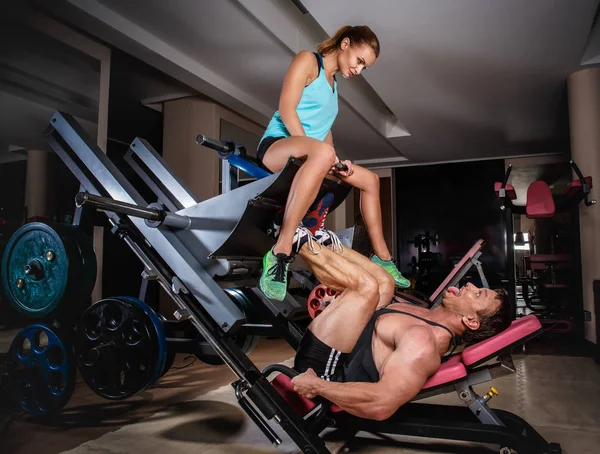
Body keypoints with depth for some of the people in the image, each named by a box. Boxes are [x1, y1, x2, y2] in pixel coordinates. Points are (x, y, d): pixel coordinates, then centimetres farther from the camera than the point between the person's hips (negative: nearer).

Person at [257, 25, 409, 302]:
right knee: (322, 153, -41)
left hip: (311, 155, 9)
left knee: (370, 180, 11)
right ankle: (280, 253, -45)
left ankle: (382, 257, 15)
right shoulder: (308, 60, 0)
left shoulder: (333, 84, 25)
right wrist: (319, 151, -20)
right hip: (276, 145, -9)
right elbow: (286, 109, -12)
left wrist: (336, 161, 1)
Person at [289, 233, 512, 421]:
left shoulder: (422, 341, -29)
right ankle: (315, 241, 14)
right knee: (383, 283, 8)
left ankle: (299, 241, 2)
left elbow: (382, 405, -40)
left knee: (367, 286, -20)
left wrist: (316, 385, -29)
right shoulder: (433, 321, 2)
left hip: (321, 367, -9)